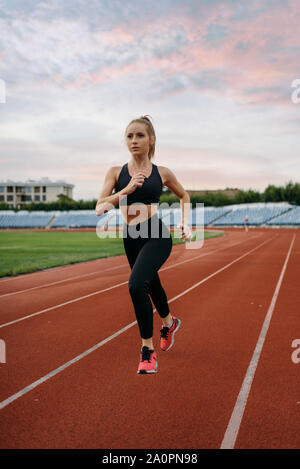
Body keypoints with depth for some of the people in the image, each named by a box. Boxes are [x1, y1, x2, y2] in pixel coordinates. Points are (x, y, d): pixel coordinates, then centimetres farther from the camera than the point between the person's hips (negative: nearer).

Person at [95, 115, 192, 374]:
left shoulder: (162, 173, 2)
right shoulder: (116, 172, 2)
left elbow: (184, 196, 20)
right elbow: (100, 207, -8)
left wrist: (186, 222, 9)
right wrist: (126, 190, -19)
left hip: (157, 236, -4)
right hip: (131, 238, 4)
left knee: (136, 285, -25)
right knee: (151, 285, 23)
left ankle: (148, 350, -11)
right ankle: (169, 322, 55)